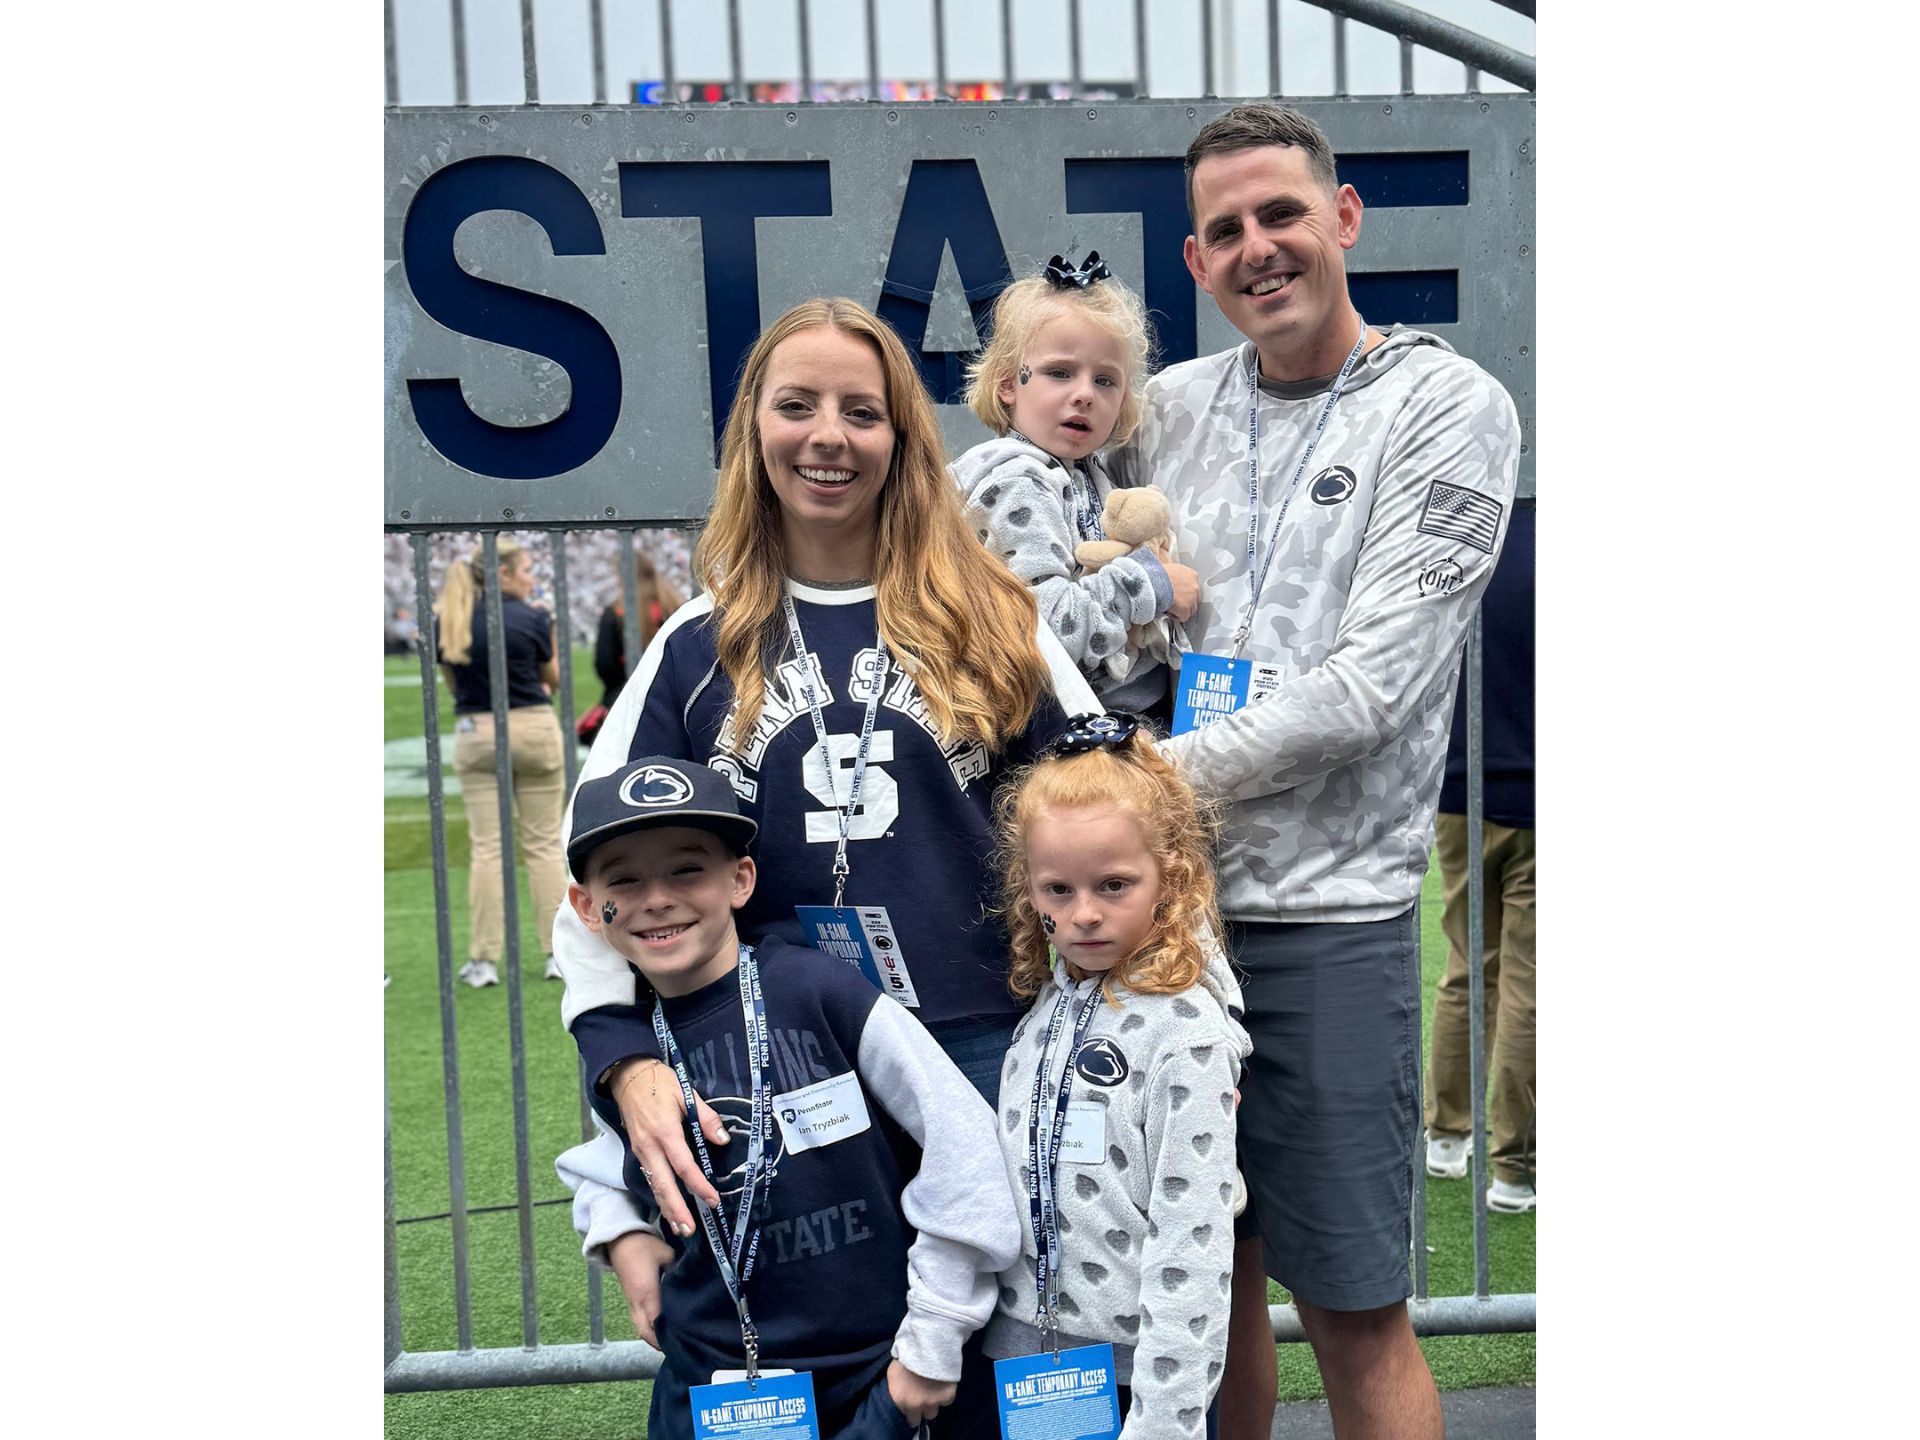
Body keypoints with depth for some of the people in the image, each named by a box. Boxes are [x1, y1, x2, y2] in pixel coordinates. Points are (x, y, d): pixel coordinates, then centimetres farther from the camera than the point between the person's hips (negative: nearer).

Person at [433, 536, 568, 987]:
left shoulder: (446, 622, 2)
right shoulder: (532, 619, -8)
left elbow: (453, 683, 11)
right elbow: (554, 678, 5)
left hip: (474, 734, 3)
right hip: (533, 729, -2)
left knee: (485, 847, 5)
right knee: (543, 844, 6)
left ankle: (484, 959, 5)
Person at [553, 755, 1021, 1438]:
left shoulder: (818, 991, -17)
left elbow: (965, 1144, -15)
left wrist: (932, 1342, -9)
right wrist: (624, 1234, -1)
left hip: (872, 1378, -4)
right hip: (706, 1382, 4)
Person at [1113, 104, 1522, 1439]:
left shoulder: (1448, 407, -4)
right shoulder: (1172, 406, 11)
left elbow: (1366, 687, -13)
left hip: (1325, 909, -4)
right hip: (1164, 893, 5)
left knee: (1353, 1310, 5)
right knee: (1207, 1271, 16)